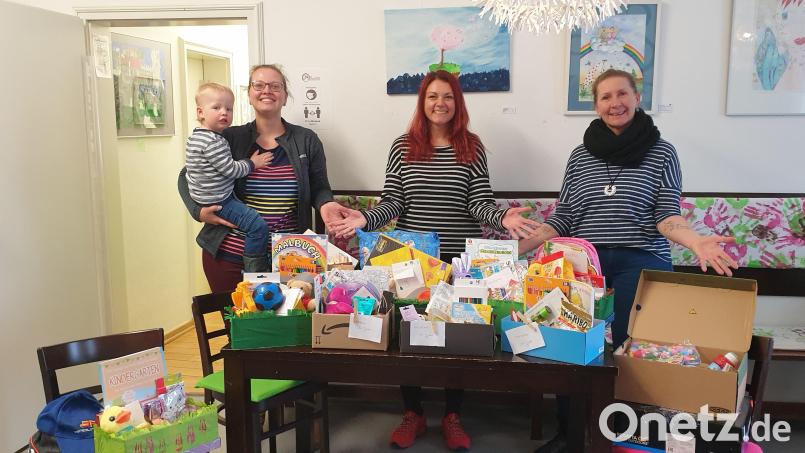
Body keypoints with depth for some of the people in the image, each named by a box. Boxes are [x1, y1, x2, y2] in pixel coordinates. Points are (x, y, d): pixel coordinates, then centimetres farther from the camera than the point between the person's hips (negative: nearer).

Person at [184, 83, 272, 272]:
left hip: (204, 198, 11)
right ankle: (254, 273, -9)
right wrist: (252, 163, -6)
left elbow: (186, 173, 19)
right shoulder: (213, 142, -23)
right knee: (258, 226, -16)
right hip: (217, 202, -11)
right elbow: (231, 169, -22)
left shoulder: (195, 136, 11)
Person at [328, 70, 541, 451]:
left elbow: (480, 204, -5)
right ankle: (412, 414, 25)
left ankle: (452, 417, 25)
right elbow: (392, 204, 1)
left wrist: (502, 218, -24)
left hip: (460, 260, 0)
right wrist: (365, 220, -16)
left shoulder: (472, 148, 2)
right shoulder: (403, 148, 4)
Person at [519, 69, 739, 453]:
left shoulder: (661, 152, 4)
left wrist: (696, 242, -24)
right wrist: (520, 246, 0)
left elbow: (667, 214, -3)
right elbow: (563, 219, 10)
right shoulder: (581, 155, 11)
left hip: (641, 264, -2)